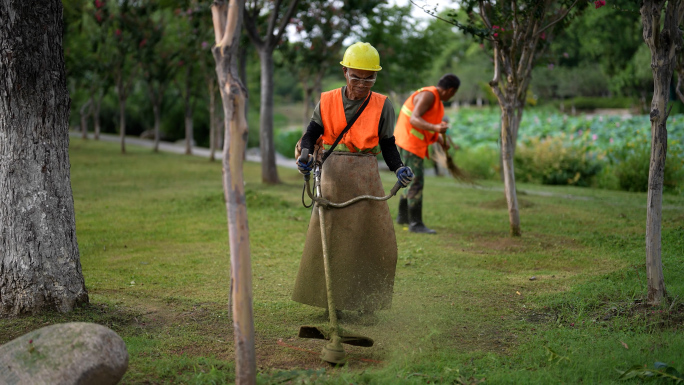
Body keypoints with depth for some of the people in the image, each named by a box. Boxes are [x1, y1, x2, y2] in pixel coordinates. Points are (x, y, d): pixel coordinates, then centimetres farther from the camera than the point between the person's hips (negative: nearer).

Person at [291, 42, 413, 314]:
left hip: (366, 177, 0)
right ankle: (329, 301, 15)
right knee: (328, 238, 2)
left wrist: (399, 169, -13)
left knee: (375, 241, -3)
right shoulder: (327, 102, 2)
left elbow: (387, 145, 4)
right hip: (333, 174, 0)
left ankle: (366, 304, 9)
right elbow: (311, 135, 2)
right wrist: (306, 157, -18)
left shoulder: (382, 106, 2)